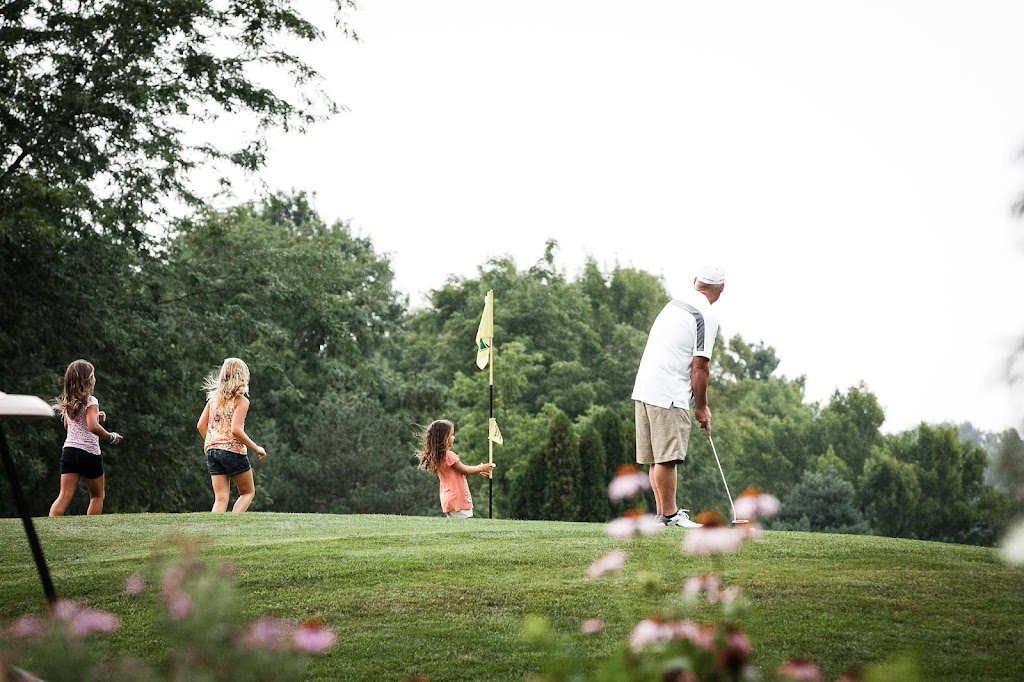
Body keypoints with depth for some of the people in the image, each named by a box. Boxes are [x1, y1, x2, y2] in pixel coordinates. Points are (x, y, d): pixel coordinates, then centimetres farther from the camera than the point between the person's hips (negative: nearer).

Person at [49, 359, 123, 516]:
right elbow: (93, 427, -25)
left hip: (69, 450, 5)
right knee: (97, 496, 13)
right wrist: (111, 437, -10)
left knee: (64, 496, -2)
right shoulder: (90, 401, -11)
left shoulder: (68, 401, 11)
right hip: (89, 452, -5)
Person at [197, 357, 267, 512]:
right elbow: (236, 430, -18)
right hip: (234, 450, -6)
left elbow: (201, 425, 8)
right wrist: (256, 448, -9)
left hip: (212, 451, 6)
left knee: (220, 498, 6)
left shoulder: (214, 397, 10)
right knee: (248, 492, 12)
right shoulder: (241, 400, -9)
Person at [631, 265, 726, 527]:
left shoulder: (673, 305, 17)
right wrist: (702, 407, -1)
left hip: (644, 389, 9)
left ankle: (664, 513, 16)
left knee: (657, 458, 11)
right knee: (666, 458, -5)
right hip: (668, 396, -9)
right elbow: (699, 366, -12)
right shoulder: (706, 317, -9)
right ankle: (670, 515, -2)